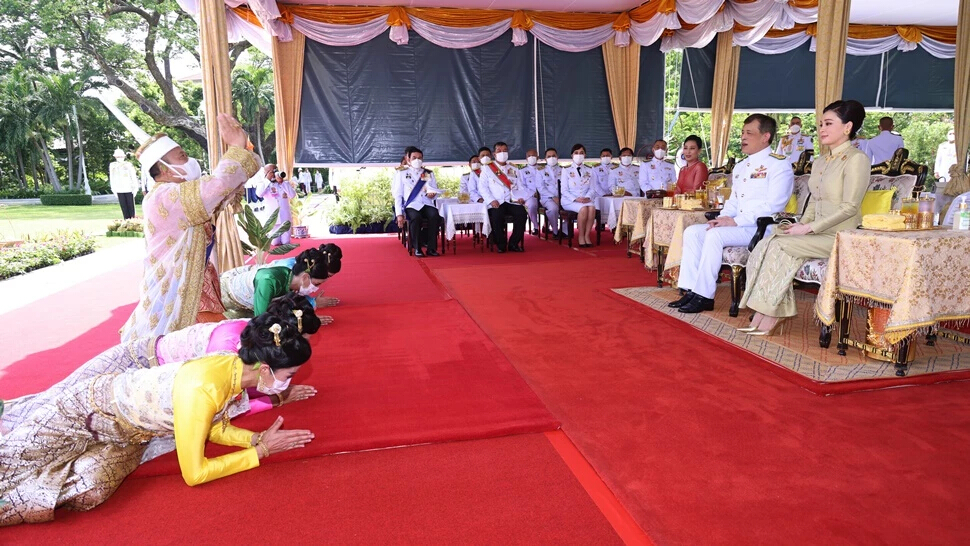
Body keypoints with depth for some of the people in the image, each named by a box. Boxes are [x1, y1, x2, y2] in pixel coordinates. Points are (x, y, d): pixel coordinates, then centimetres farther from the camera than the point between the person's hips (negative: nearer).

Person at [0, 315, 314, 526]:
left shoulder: (234, 368, -15)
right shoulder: (203, 389, -40)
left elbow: (214, 427, 2)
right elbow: (194, 474, -30)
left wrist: (258, 438, -15)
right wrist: (261, 451, -25)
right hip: (87, 410, -6)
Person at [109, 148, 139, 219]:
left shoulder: (129, 165, -2)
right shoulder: (112, 166, 6)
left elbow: (134, 177, 0)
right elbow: (112, 178, 11)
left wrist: (135, 188, -4)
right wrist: (113, 189, 9)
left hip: (129, 189, -2)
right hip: (119, 190, 2)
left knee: (131, 206, 1)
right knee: (123, 207, 3)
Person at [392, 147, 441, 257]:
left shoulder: (429, 174, 19)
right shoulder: (401, 173, 11)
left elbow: (435, 190, 17)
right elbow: (398, 195, 5)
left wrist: (433, 194, -10)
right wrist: (399, 214, -7)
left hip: (427, 204, 2)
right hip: (412, 205, -2)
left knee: (435, 215, -31)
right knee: (415, 217, -36)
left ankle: (431, 248, -25)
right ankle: (417, 249, -23)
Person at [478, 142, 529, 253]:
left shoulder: (513, 169, 21)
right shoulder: (487, 168, 11)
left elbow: (521, 185, 15)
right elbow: (482, 187, 3)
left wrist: (522, 197, -6)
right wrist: (491, 200, -12)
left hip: (513, 201, 3)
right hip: (496, 203, -2)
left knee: (522, 214, -28)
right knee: (496, 217, -33)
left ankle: (513, 243, -13)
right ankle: (501, 244, -13)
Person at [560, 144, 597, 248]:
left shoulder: (589, 171, 16)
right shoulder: (566, 170, 5)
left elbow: (592, 189, 9)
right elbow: (564, 190, -4)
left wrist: (587, 197, -13)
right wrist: (576, 199, -18)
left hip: (586, 200, 3)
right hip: (569, 201, -3)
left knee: (592, 208, -32)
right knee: (583, 208, -34)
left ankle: (587, 235, -23)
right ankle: (581, 236, -22)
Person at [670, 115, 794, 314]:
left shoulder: (779, 164, -6)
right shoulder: (740, 167, 20)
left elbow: (773, 205, -17)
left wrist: (736, 221, -20)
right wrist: (722, 218, 2)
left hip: (762, 228, -8)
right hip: (737, 225, 9)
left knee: (715, 235, -29)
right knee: (692, 232, -8)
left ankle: (704, 296, -22)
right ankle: (692, 290, -11)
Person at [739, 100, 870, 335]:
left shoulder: (856, 159, -7)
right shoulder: (819, 162, 18)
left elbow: (849, 207, -15)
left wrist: (808, 228, -18)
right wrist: (801, 224, 2)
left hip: (839, 237, -7)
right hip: (815, 234, 7)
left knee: (779, 245, -25)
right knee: (766, 244, -17)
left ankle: (772, 314, -16)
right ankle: (765, 313, -21)